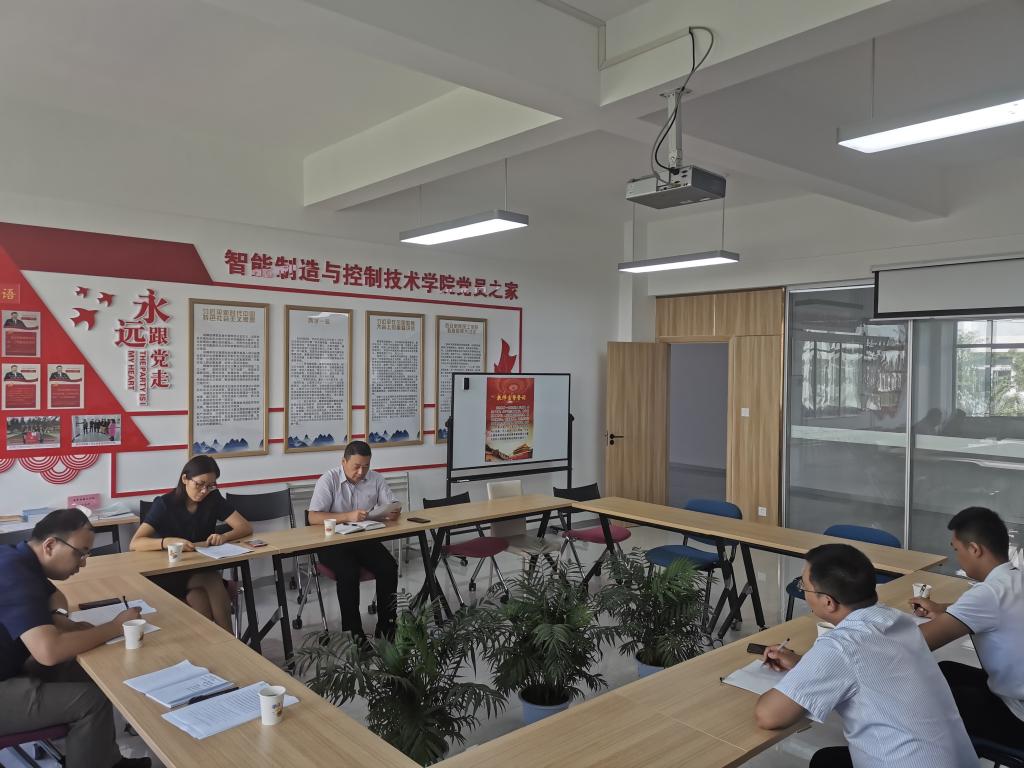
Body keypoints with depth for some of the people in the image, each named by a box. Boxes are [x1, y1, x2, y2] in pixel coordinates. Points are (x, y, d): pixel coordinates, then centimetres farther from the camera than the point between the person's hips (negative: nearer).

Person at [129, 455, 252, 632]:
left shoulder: (213, 499, -2)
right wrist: (169, 541, -41)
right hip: (170, 575, -3)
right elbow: (135, 544, -23)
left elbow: (246, 527, -6)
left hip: (204, 570, 3)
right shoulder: (165, 503, -12)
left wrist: (224, 537, -27)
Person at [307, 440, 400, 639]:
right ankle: (352, 631, -15)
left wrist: (394, 512, -20)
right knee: (348, 573, -31)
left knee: (389, 568, -20)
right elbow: (313, 517, -19)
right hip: (333, 543, -4)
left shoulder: (375, 479, 1)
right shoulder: (328, 480, -11)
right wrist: (347, 516, -32)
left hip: (366, 540, 4)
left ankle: (386, 626, -5)